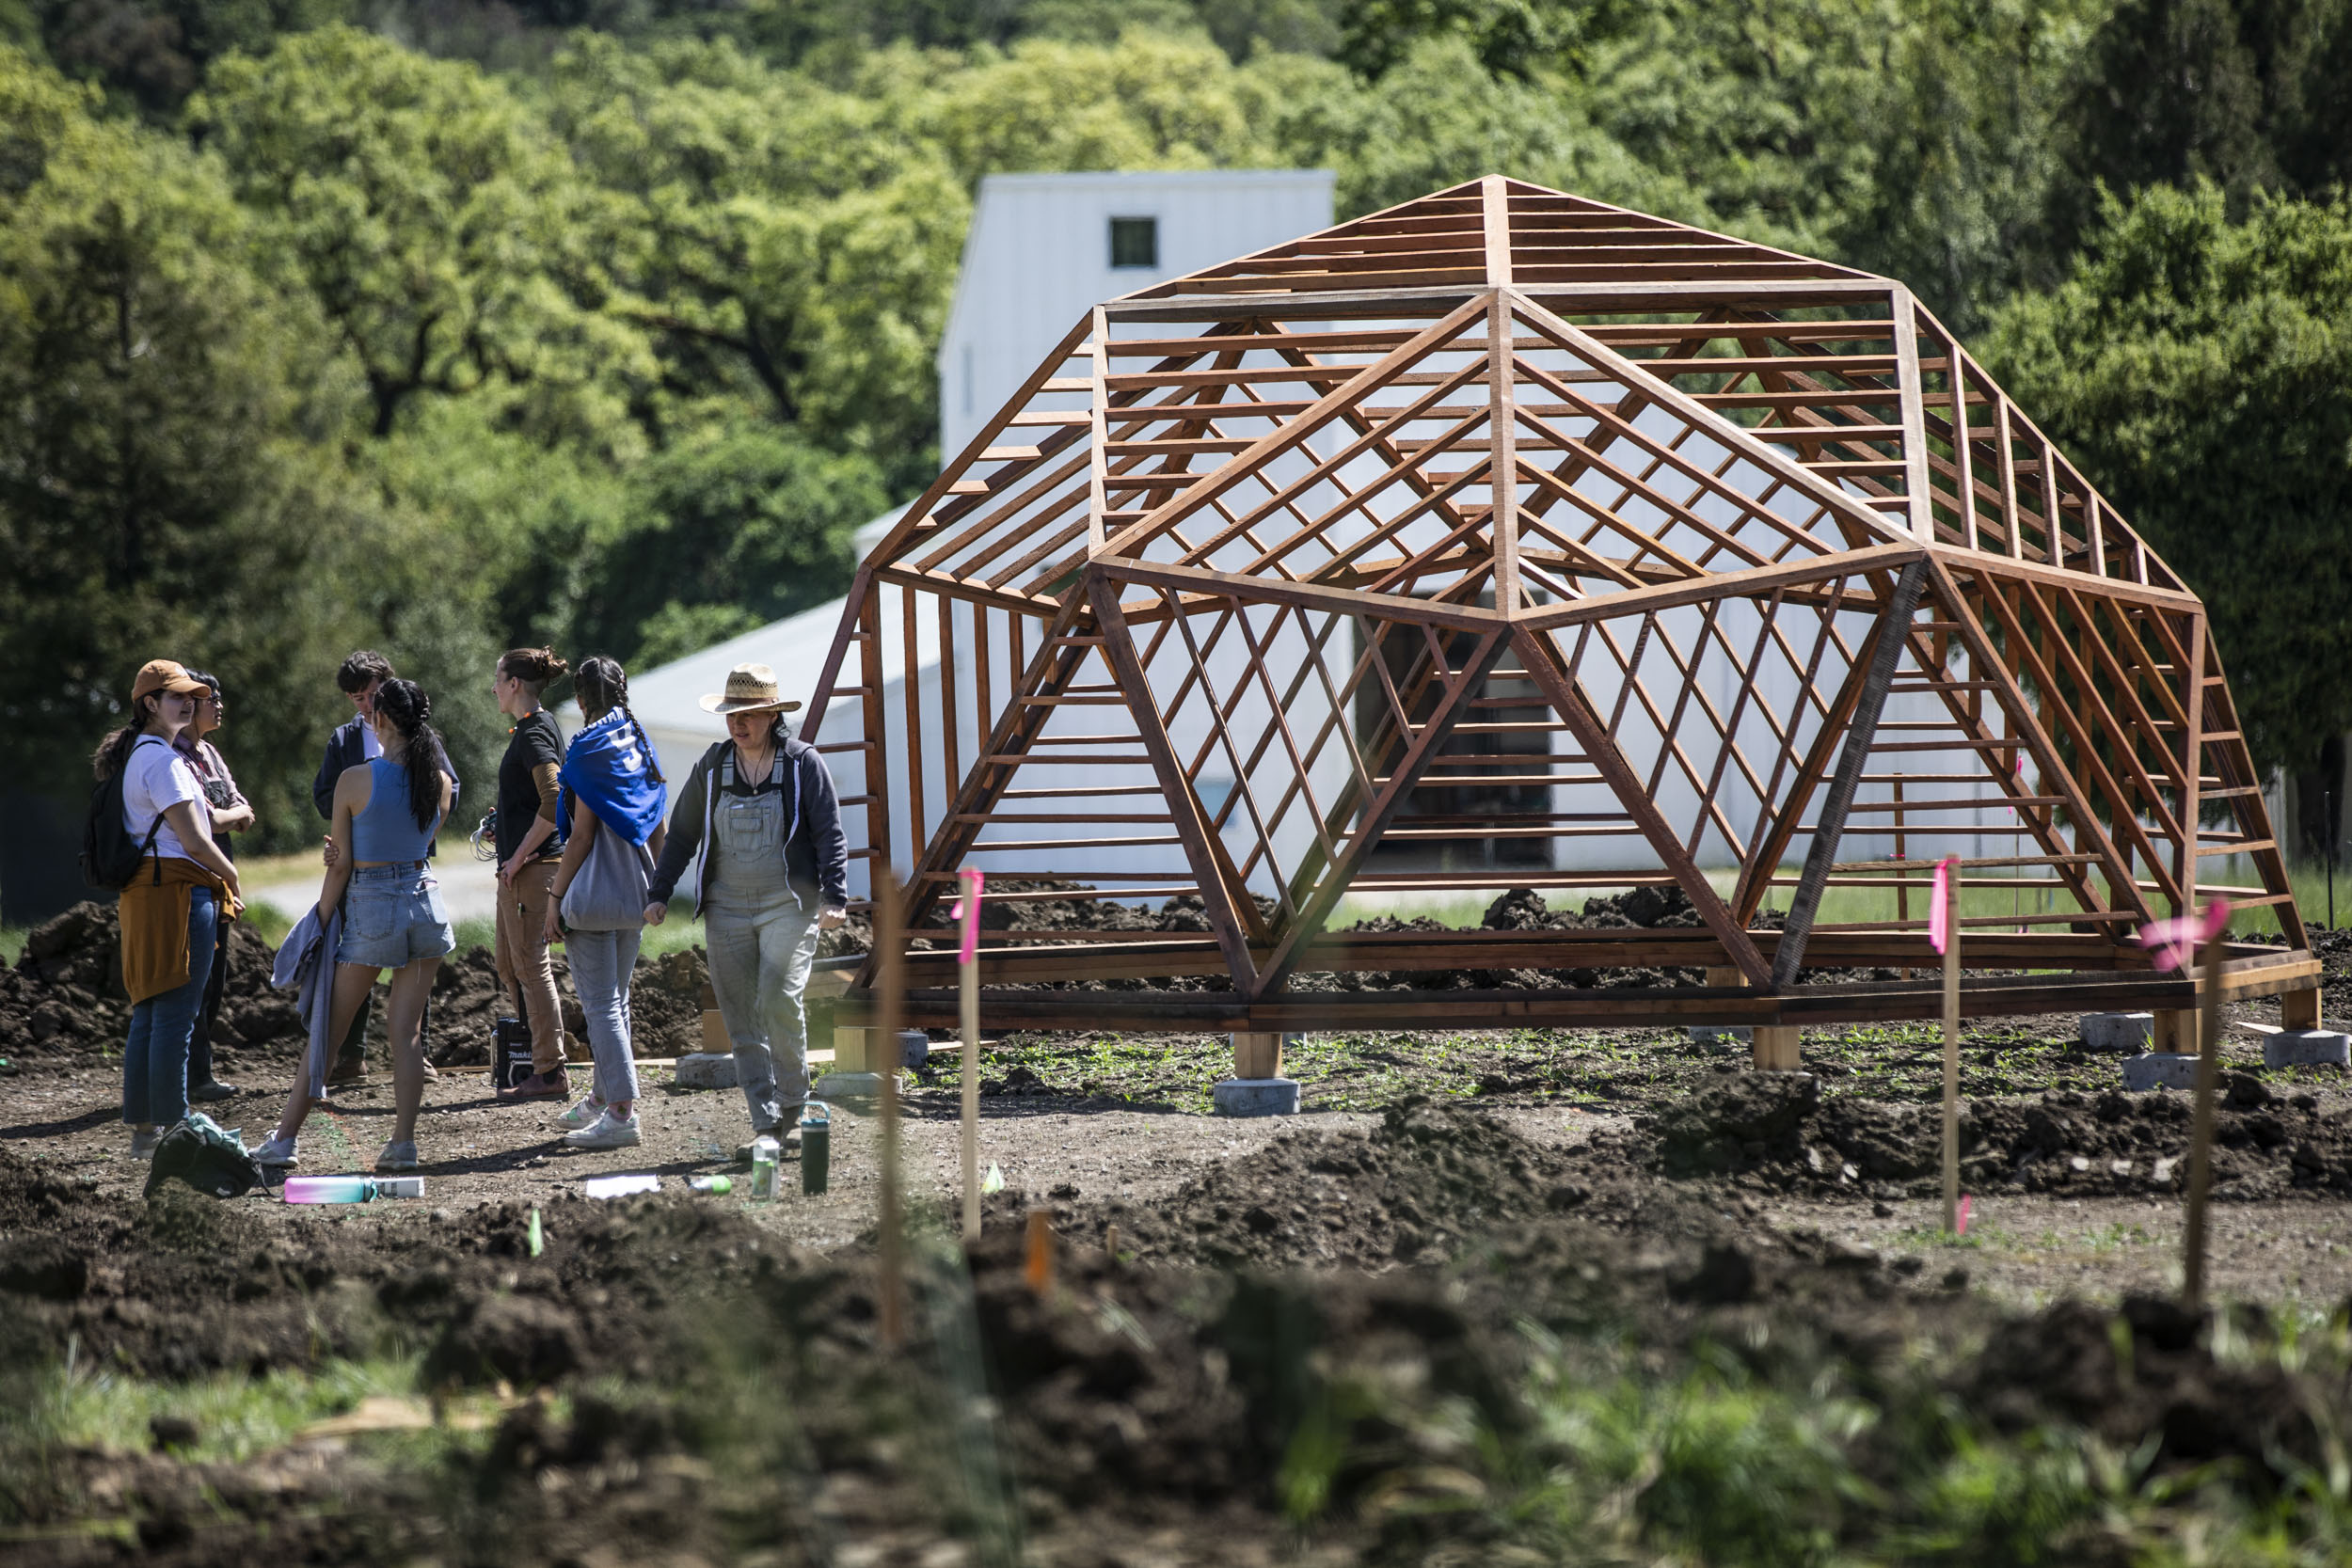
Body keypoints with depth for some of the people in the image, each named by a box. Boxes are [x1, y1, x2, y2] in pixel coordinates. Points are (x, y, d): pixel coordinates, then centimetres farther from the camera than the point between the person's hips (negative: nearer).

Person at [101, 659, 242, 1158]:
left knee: (149, 1013, 12)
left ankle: (142, 1130, 16)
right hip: (179, 888, -10)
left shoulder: (136, 756, 18)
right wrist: (230, 875, 0)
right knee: (175, 1015, -8)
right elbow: (192, 839, -16)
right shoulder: (162, 760, -13)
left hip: (144, 890, 10)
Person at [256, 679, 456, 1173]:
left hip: (371, 907, -3)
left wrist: (321, 924, 1)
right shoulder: (440, 781, -1)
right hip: (425, 900, 3)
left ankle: (284, 1140, 8)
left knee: (328, 1030, 4)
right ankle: (403, 1142, 2)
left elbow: (341, 863, -8)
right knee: (406, 1028, 8)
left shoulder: (355, 781, -12)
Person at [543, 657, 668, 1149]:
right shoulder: (641, 745, 9)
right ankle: (602, 1098, 29)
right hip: (635, 894, 8)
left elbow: (582, 834, -15)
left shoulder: (589, 750, -12)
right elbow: (657, 829, 12)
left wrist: (556, 896, -9)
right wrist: (654, 889, 20)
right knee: (615, 999, 19)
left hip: (594, 890, -8)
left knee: (601, 1004, -7)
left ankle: (621, 1113, -13)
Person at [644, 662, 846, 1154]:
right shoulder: (713, 766, 9)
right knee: (741, 1020, -1)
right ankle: (767, 1124, 1)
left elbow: (830, 834, -3)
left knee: (778, 1000, -20)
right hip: (727, 907, 4)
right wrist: (659, 893, 8)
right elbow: (682, 833, 14)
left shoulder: (803, 763, -1)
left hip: (789, 905, -4)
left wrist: (835, 896, -14)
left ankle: (793, 1107, -4)